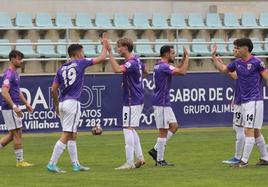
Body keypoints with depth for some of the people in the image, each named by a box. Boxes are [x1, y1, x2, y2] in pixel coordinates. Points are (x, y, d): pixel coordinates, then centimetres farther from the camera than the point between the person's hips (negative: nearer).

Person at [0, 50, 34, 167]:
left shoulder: (15, 74, 15)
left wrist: (26, 103, 24)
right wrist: (14, 107, -30)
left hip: (14, 108, 10)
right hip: (9, 108, -10)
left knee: (13, 134, 13)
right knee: (17, 133, -4)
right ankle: (20, 161, 1)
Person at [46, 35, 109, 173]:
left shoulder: (61, 69, 11)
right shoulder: (80, 63, -2)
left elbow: (53, 90, 8)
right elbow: (101, 58, 5)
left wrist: (56, 106, 18)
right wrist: (105, 45, 22)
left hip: (62, 103, 7)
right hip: (72, 103, -7)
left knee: (72, 135, 15)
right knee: (66, 135, -8)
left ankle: (75, 164, 18)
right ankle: (52, 164, -14)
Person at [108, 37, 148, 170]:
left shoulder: (131, 63, -21)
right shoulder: (137, 60, 10)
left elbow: (117, 69, -39)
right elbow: (144, 71, 29)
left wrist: (110, 52, -35)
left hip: (132, 101, -10)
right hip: (138, 99, 10)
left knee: (128, 129, -8)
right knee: (131, 129, 18)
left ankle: (129, 163, -8)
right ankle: (140, 158, 22)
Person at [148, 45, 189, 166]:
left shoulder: (160, 66, 14)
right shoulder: (163, 66, -18)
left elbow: (178, 69, 26)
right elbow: (182, 72, -24)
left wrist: (184, 58, 13)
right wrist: (187, 58, -12)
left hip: (165, 103, 10)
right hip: (161, 103, -10)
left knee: (174, 126, 12)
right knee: (163, 131, -5)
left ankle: (156, 150, 12)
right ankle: (160, 160, 1)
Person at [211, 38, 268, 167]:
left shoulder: (256, 62, -10)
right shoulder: (237, 63, 10)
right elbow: (222, 69, 24)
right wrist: (214, 56, 17)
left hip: (254, 101, -8)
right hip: (244, 102, 8)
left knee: (249, 131, -10)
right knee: (255, 132, 13)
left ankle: (244, 160, -10)